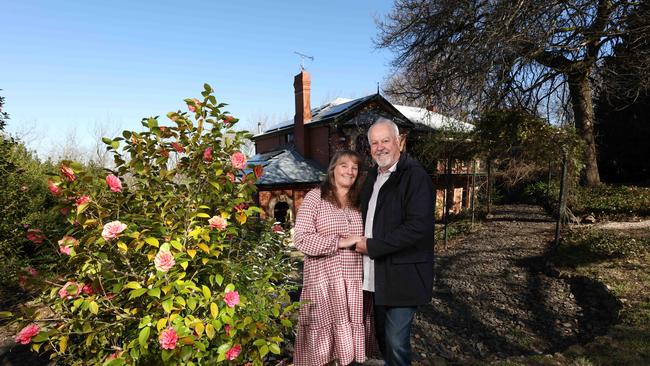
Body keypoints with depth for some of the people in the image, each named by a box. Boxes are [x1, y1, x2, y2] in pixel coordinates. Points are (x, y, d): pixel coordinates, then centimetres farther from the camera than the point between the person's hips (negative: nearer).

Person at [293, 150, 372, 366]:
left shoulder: (359, 203, 12)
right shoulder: (315, 197, -4)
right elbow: (302, 239, -13)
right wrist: (341, 242, -15)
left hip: (353, 283, 4)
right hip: (323, 281, -4)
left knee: (350, 341, 11)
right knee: (323, 339, 4)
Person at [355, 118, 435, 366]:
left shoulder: (414, 175, -14)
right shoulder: (373, 176, 12)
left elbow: (418, 226, -23)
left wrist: (372, 246, -18)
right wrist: (361, 241, 6)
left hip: (402, 276, -7)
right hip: (376, 276, 8)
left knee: (396, 341, 3)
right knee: (383, 336, 20)